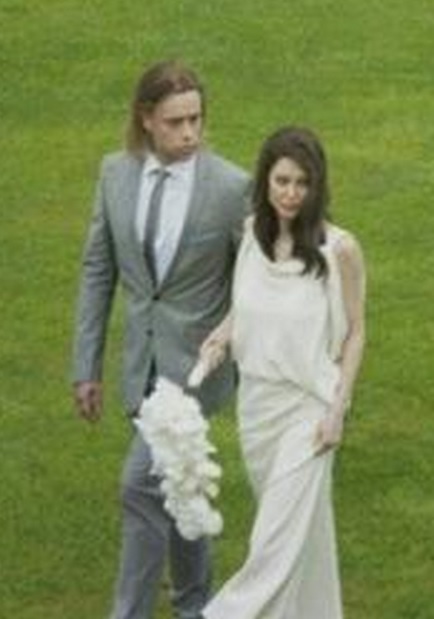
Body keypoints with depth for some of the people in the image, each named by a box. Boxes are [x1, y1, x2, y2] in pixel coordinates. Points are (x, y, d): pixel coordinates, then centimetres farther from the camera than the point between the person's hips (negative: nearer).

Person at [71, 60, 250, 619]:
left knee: (141, 483, -14)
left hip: (197, 358, -5)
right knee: (171, 485, 17)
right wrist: (86, 367, 4)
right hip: (143, 358, 5)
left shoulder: (232, 187, -16)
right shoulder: (116, 173, -3)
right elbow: (98, 271, 5)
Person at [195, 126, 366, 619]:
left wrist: (338, 409, -10)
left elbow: (354, 331, -7)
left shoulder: (338, 249, -16)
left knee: (284, 526, -5)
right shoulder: (253, 235, -2)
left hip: (306, 404, -5)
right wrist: (220, 336, -5)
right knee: (289, 516, 18)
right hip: (255, 397, 5)